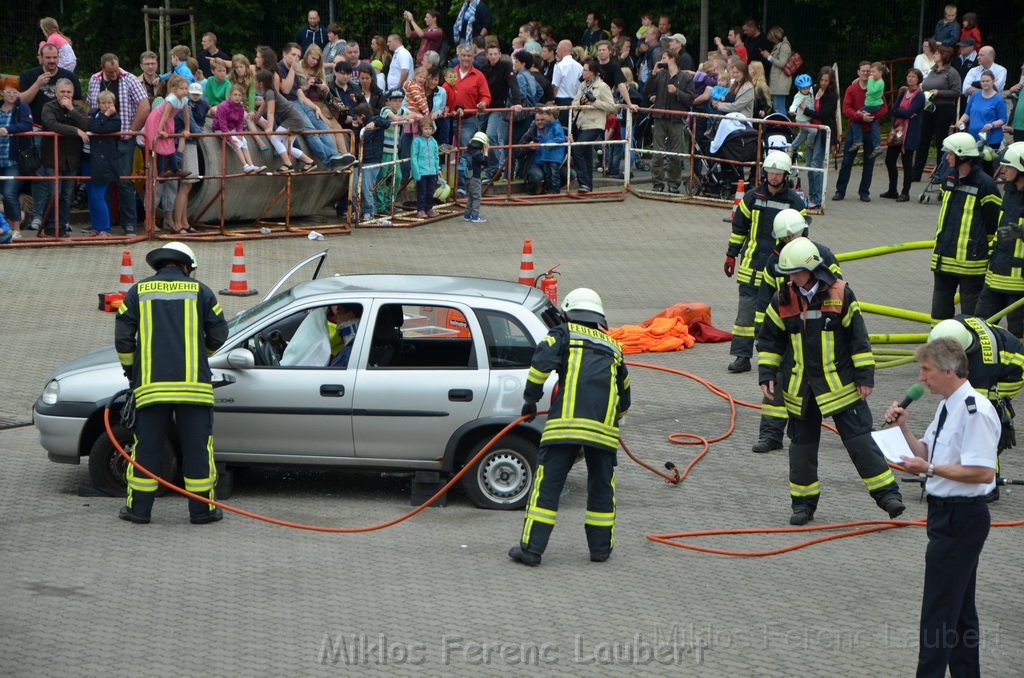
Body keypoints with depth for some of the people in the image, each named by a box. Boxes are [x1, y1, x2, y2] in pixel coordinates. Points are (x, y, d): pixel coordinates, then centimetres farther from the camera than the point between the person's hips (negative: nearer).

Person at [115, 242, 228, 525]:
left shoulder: (138, 291, 9)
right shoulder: (200, 291, 6)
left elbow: (122, 337, 7)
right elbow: (218, 334, 9)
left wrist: (130, 370, 21)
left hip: (151, 385, 1)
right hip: (193, 383, -1)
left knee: (146, 445, 8)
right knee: (197, 447, 5)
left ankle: (139, 508, 11)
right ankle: (202, 509, 8)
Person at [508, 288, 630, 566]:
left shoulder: (565, 334, 12)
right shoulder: (612, 347, 26)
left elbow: (541, 362, -5)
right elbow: (624, 392, 33)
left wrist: (530, 401, 6)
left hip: (566, 424, -3)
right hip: (604, 428, 3)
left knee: (547, 484, -1)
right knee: (602, 487, 17)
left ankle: (531, 548, -4)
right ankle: (601, 548, 22)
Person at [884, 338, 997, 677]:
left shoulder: (975, 411, -20)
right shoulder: (947, 407, 11)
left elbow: (983, 472, -26)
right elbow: (926, 451, 21)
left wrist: (930, 469, -26)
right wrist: (903, 427, 6)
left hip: (962, 518, -10)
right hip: (946, 512, 10)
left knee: (939, 610, -7)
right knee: (960, 608, 18)